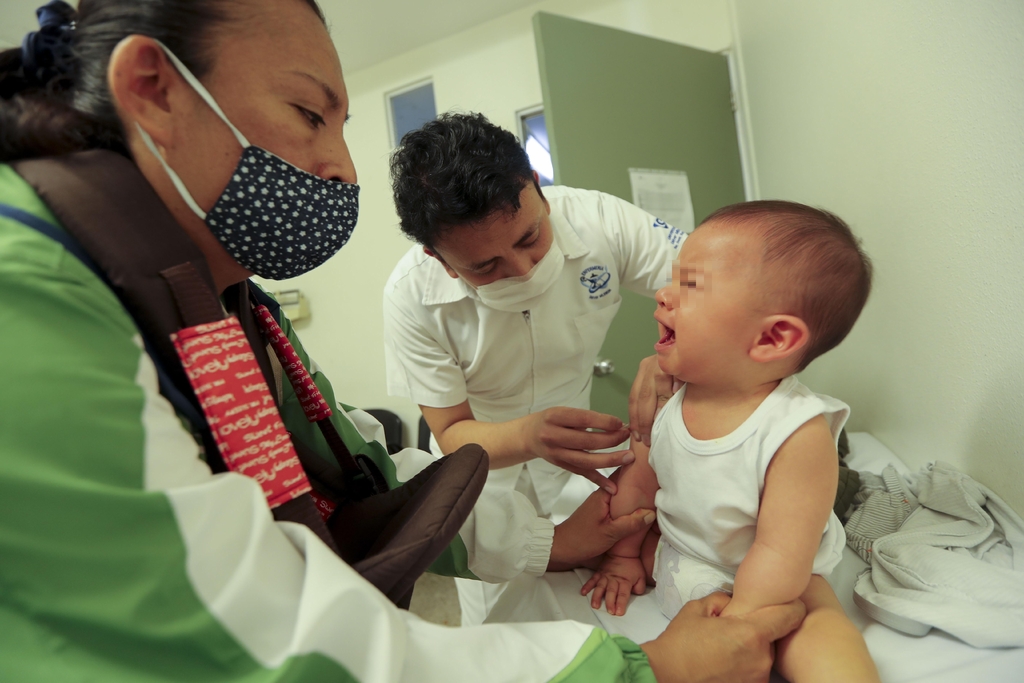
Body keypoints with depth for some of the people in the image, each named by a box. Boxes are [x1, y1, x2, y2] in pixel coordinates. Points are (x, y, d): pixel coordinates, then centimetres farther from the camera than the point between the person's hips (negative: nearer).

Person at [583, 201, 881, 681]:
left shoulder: (798, 432, -32)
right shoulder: (666, 398, -16)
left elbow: (780, 556, -28)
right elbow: (639, 482, -1)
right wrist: (624, 555, 8)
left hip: (761, 586, -5)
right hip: (674, 558, 5)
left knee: (814, 626, -28)